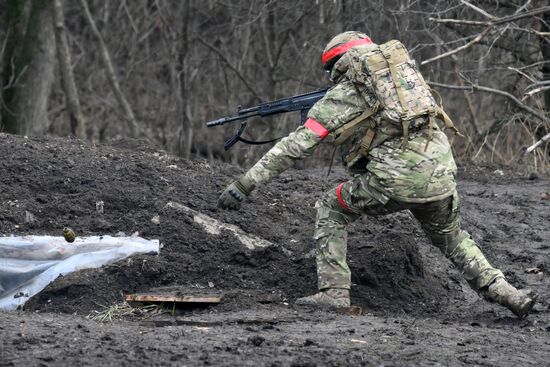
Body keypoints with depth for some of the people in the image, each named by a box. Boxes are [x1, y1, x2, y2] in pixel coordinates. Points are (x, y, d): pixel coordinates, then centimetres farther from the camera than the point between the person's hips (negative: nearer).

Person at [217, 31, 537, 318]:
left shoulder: (343, 94, 7)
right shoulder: (404, 63, 22)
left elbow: (297, 145, 4)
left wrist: (245, 184, 6)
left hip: (394, 181, -5)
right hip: (441, 173, 5)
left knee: (331, 209, 18)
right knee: (453, 238, 31)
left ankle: (334, 292, 8)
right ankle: (503, 292, 19)